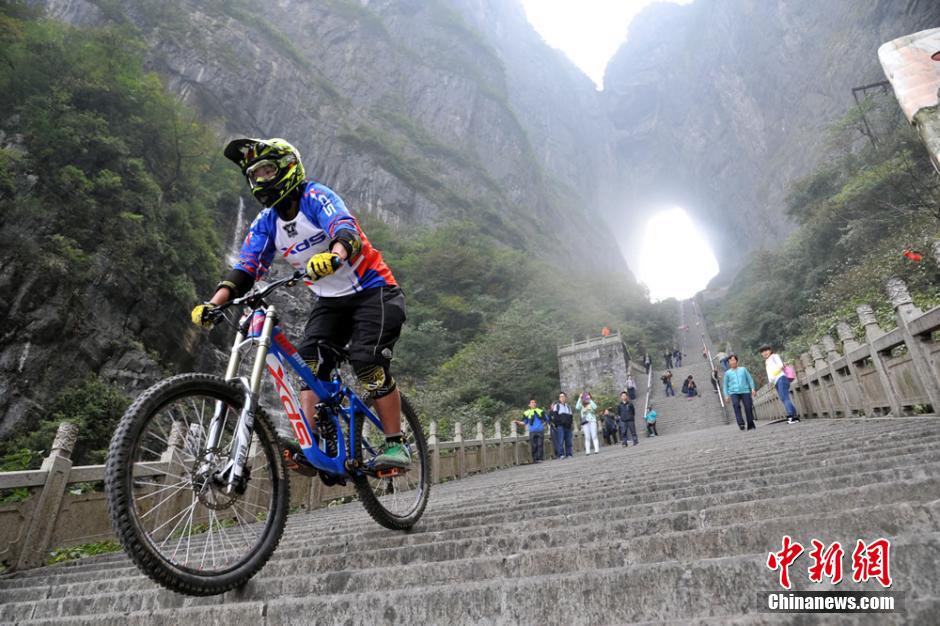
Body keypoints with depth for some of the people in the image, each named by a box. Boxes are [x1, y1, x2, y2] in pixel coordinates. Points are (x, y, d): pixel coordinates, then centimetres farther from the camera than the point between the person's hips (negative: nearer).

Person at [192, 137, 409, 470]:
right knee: (310, 360, -12)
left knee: (368, 362, -20)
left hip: (372, 291, -6)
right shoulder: (266, 223, 4)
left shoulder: (316, 197, -15)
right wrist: (213, 303, -20)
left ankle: (396, 445, -9)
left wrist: (334, 255, -57)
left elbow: (347, 230, -34)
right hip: (330, 301, 7)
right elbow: (245, 268, -4)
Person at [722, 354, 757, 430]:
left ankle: (750, 425, 8)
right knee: (736, 405, -26)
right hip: (734, 392, -1)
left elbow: (750, 379, 14)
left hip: (745, 391, 1)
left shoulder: (743, 369, 17)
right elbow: (725, 385, 14)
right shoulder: (727, 373, 14)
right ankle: (741, 423, -30)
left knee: (748, 407, -8)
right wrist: (726, 396, 4)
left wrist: (753, 388, 0)